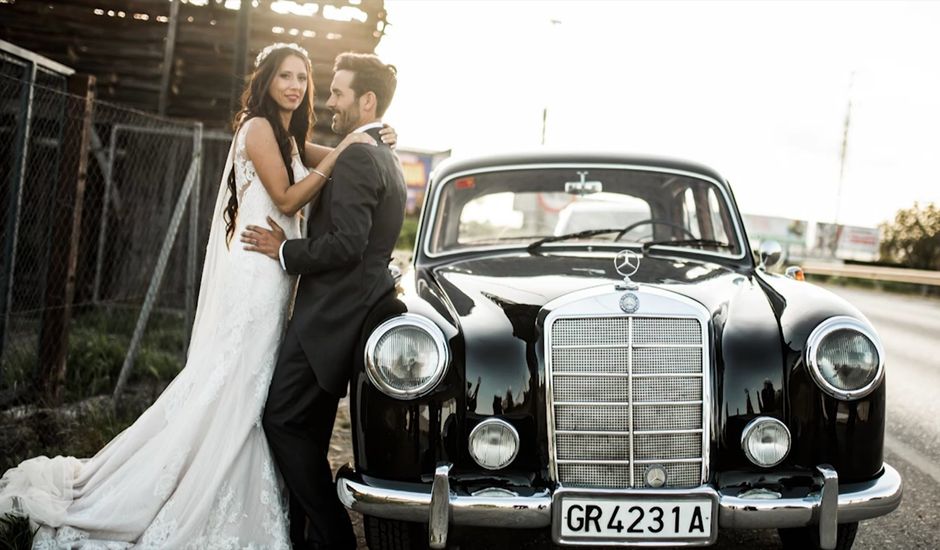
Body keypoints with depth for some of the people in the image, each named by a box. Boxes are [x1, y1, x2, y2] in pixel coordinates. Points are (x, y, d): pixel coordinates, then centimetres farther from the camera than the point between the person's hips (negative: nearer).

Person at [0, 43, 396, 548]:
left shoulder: (290, 139, 20)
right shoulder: (259, 127, -7)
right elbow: (287, 199, -13)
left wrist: (371, 140, -1)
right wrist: (341, 154, -16)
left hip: (273, 274, 9)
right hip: (255, 273, -9)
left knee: (246, 396, 10)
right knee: (229, 387, -10)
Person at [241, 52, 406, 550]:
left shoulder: (356, 157, -14)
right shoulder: (386, 160, 18)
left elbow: (347, 244, -23)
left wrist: (285, 251, -9)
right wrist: (293, 243, 15)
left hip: (330, 315, -10)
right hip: (345, 313, 10)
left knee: (284, 419, -4)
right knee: (307, 429, 15)